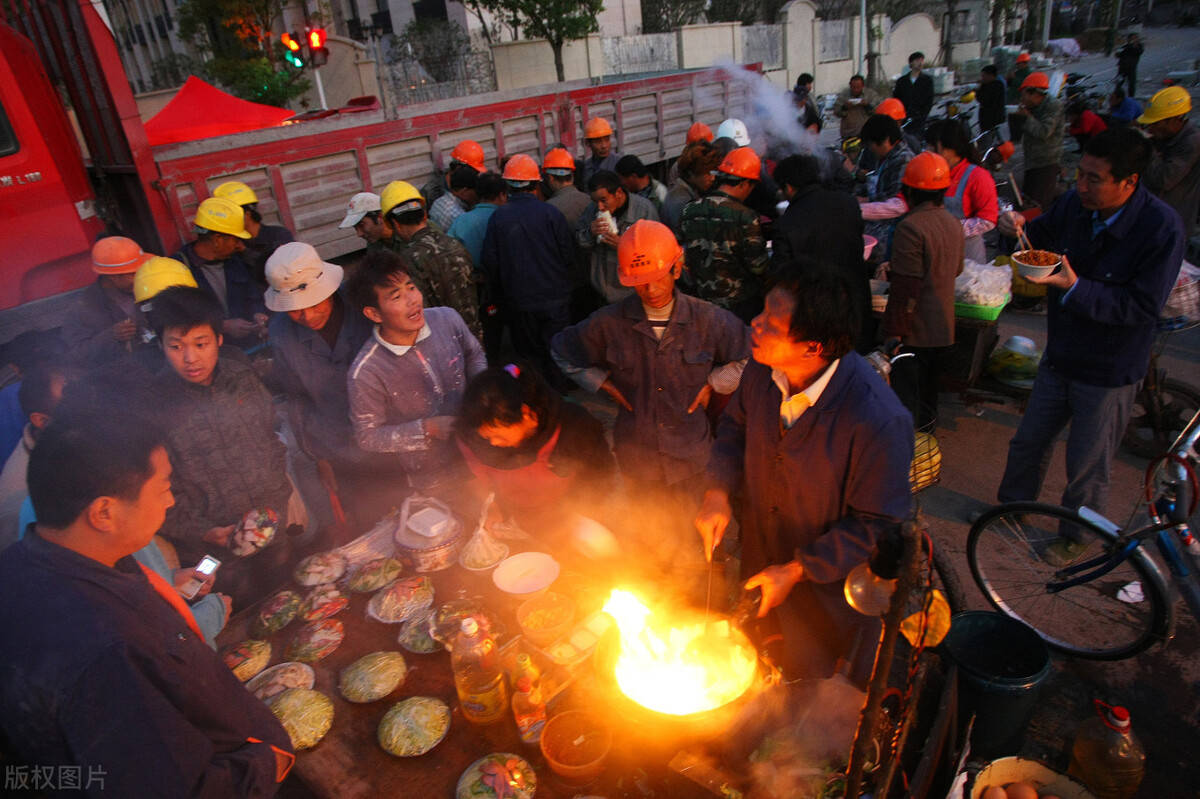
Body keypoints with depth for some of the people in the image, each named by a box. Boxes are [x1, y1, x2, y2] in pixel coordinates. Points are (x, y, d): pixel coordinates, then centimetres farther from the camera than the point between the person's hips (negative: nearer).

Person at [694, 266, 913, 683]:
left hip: (826, 590, -5)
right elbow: (736, 426, 4)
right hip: (759, 566, 6)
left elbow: (878, 526, -23)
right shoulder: (763, 370, -17)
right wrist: (718, 491, -11)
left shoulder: (880, 421, -35)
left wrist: (797, 571, -20)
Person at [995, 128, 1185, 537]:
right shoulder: (1074, 204, -9)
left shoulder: (1163, 229, -22)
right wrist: (1019, 227, -11)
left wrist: (1074, 287, -33)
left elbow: (1142, 307, -24)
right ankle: (1012, 506, 43)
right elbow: (1040, 237, 11)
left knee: (1087, 468, 11)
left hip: (1108, 374, -5)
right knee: (1028, 443, 19)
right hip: (1059, 357, 5)